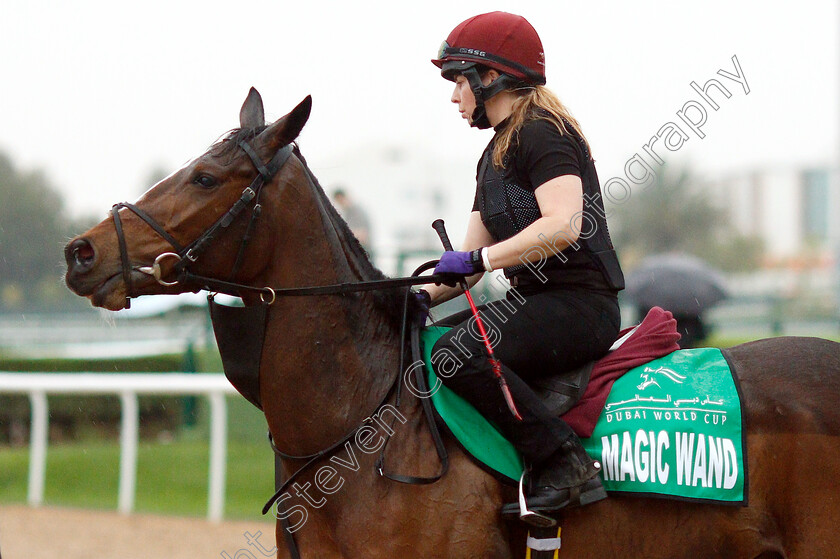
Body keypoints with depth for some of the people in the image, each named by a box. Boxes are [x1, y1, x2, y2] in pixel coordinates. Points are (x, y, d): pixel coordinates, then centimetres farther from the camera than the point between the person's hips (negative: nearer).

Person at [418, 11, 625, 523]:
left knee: (458, 354, -30)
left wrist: (478, 259, -23)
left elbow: (564, 225, -25)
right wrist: (425, 296, 1)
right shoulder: (497, 153, 21)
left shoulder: (542, 133, -10)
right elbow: (472, 260, 19)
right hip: (536, 300, 11)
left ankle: (566, 464, -27)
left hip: (581, 303, -11)